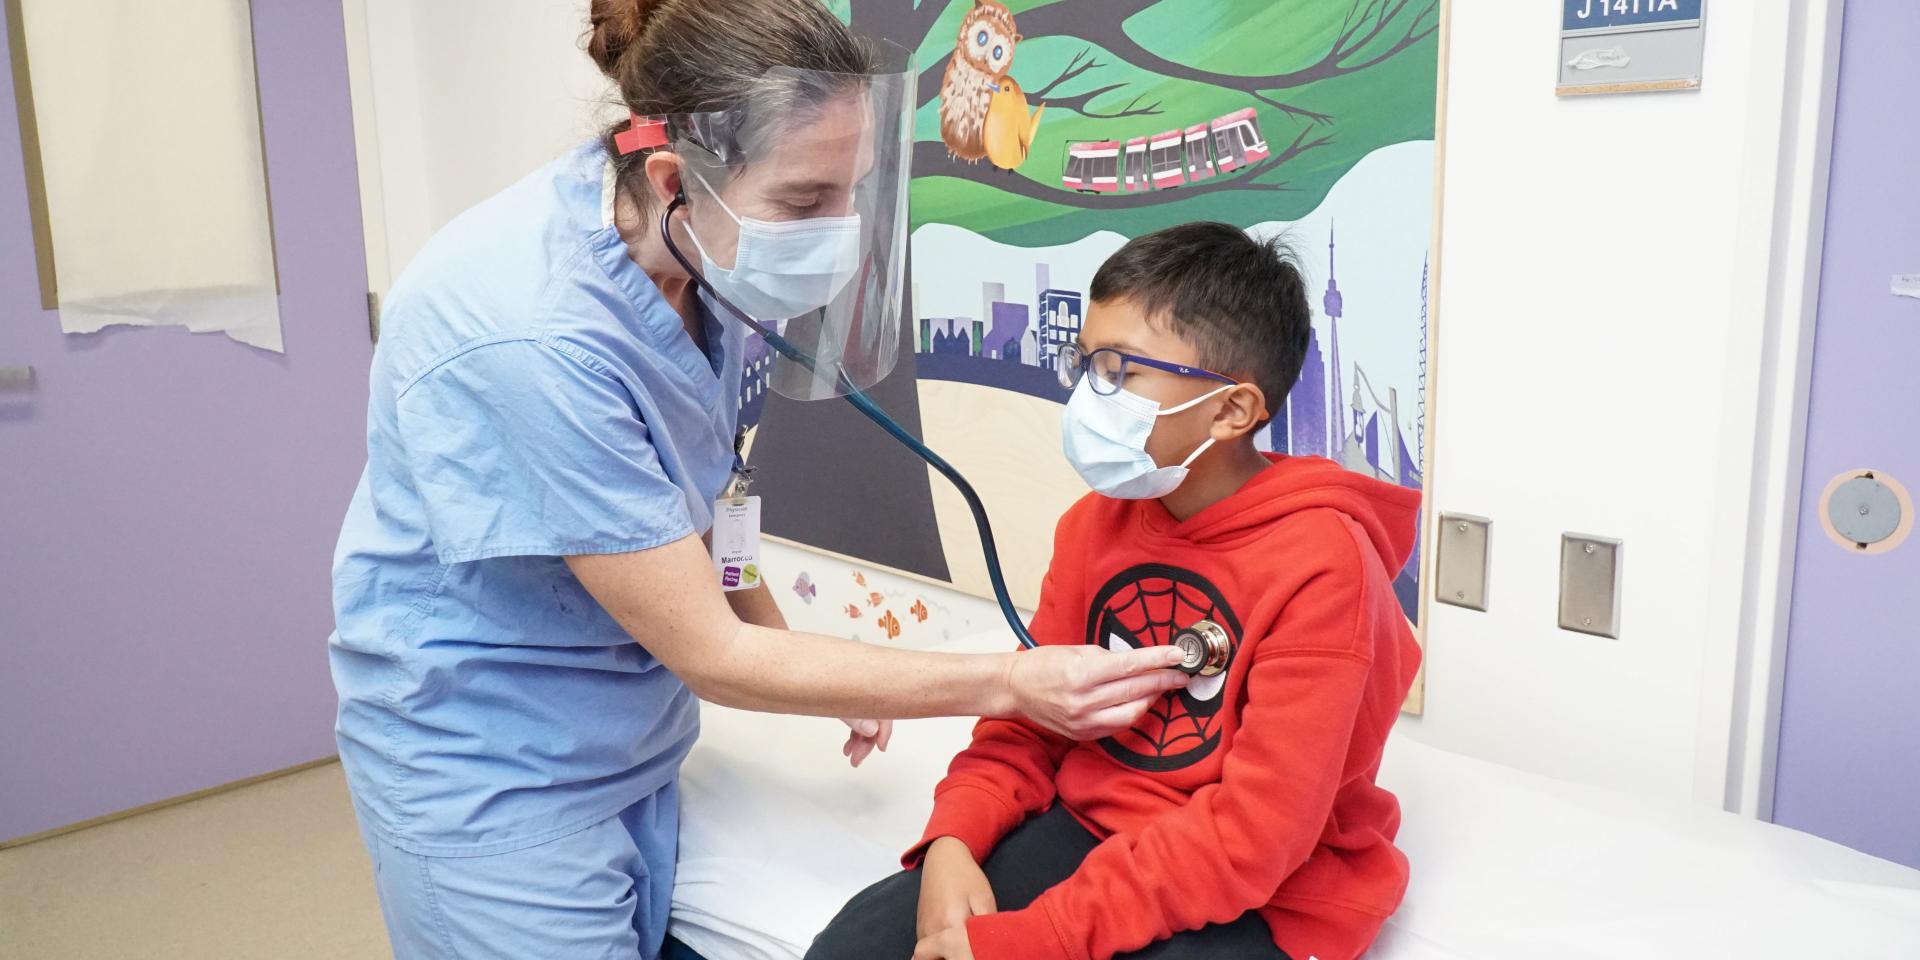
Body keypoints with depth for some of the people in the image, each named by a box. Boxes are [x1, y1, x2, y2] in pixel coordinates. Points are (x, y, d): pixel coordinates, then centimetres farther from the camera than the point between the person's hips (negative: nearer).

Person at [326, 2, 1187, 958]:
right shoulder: (536, 338, -32)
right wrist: (1008, 685, -23)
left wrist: (806, 663, 0)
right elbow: (713, 657, -25)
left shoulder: (699, 254, -10)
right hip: (491, 772, -6)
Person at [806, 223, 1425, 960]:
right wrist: (952, 839, -13)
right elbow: (1030, 718, 6)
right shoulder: (1096, 520, 2)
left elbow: (1254, 834, -22)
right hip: (1086, 830, 6)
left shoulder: (1321, 562, -19)